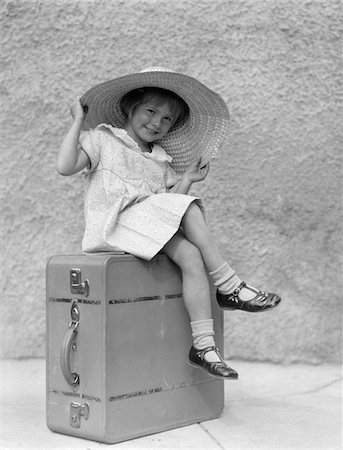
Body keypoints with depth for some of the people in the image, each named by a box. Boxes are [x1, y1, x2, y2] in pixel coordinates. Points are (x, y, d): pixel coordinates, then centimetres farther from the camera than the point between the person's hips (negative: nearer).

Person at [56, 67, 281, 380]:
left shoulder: (161, 161, 25)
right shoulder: (103, 139, 9)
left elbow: (167, 207, 14)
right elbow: (65, 167, -8)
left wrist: (187, 179, 10)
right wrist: (78, 122, -5)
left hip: (150, 225, 6)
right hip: (115, 223, -6)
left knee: (191, 248, -25)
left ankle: (203, 345, -28)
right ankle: (230, 287, -18)